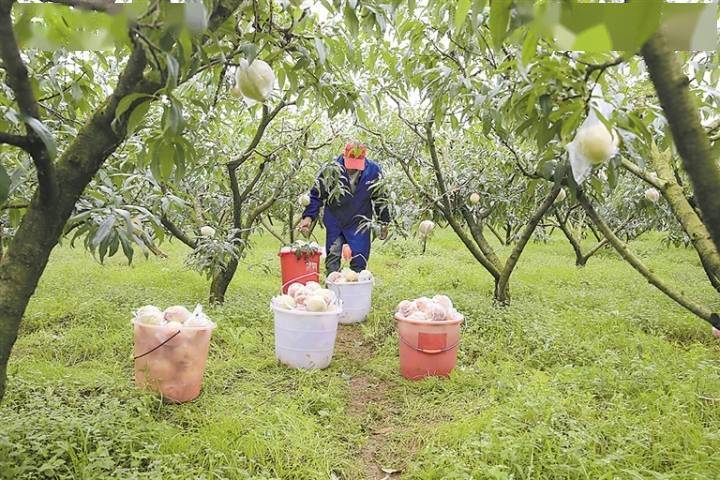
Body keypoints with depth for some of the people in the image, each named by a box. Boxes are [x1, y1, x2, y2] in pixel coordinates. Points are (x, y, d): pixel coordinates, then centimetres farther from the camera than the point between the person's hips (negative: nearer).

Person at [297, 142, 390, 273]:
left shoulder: (373, 171, -12)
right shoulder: (331, 170, -17)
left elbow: (380, 198, 2)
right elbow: (316, 195, -7)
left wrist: (383, 223, 7)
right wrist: (308, 216, -19)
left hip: (360, 224, 1)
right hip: (334, 224, 0)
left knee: (359, 263, 4)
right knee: (332, 261, 4)